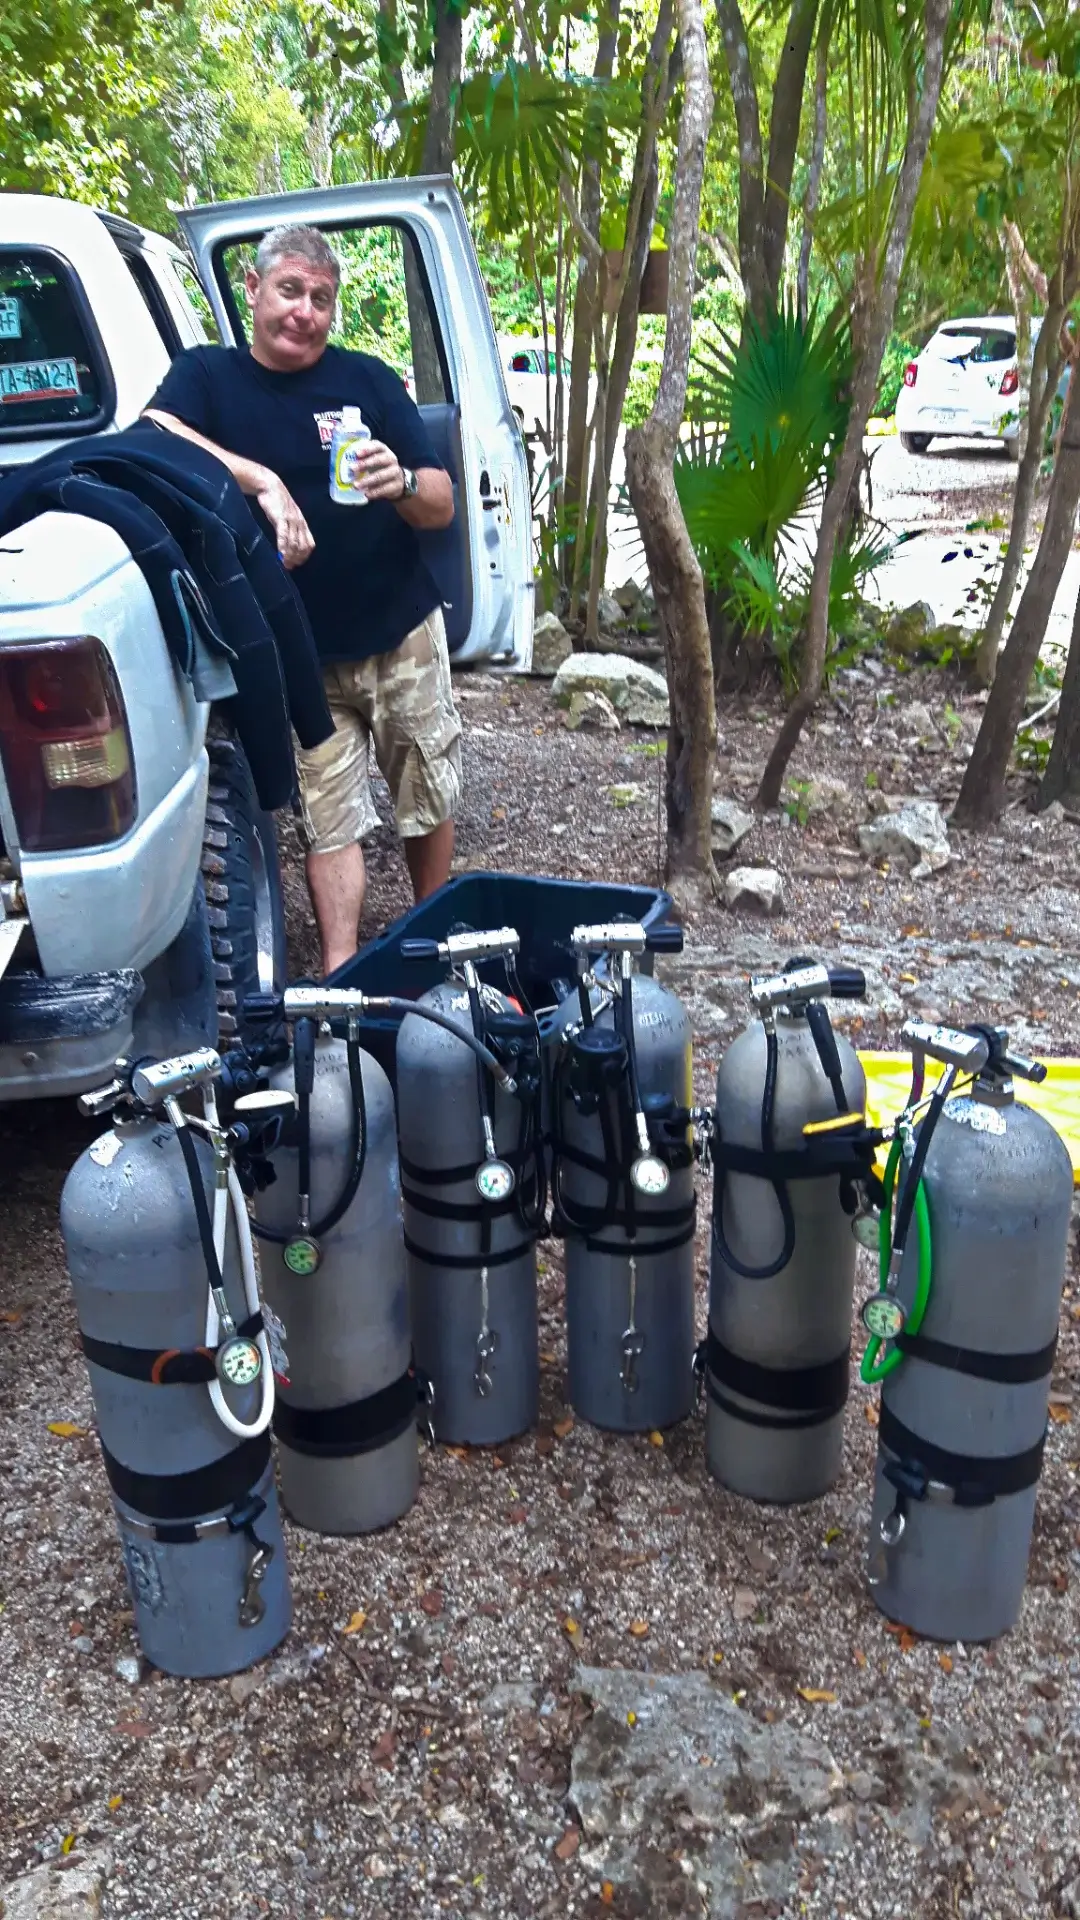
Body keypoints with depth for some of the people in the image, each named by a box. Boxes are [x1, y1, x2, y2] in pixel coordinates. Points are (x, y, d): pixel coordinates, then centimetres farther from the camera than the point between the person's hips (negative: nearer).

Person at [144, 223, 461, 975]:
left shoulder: (367, 378, 2)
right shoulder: (207, 373, 1)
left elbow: (443, 506, -2)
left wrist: (401, 484, -25)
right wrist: (262, 480, -32)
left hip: (403, 634, 1)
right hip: (301, 653, -1)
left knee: (431, 800, 10)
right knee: (331, 820, -1)